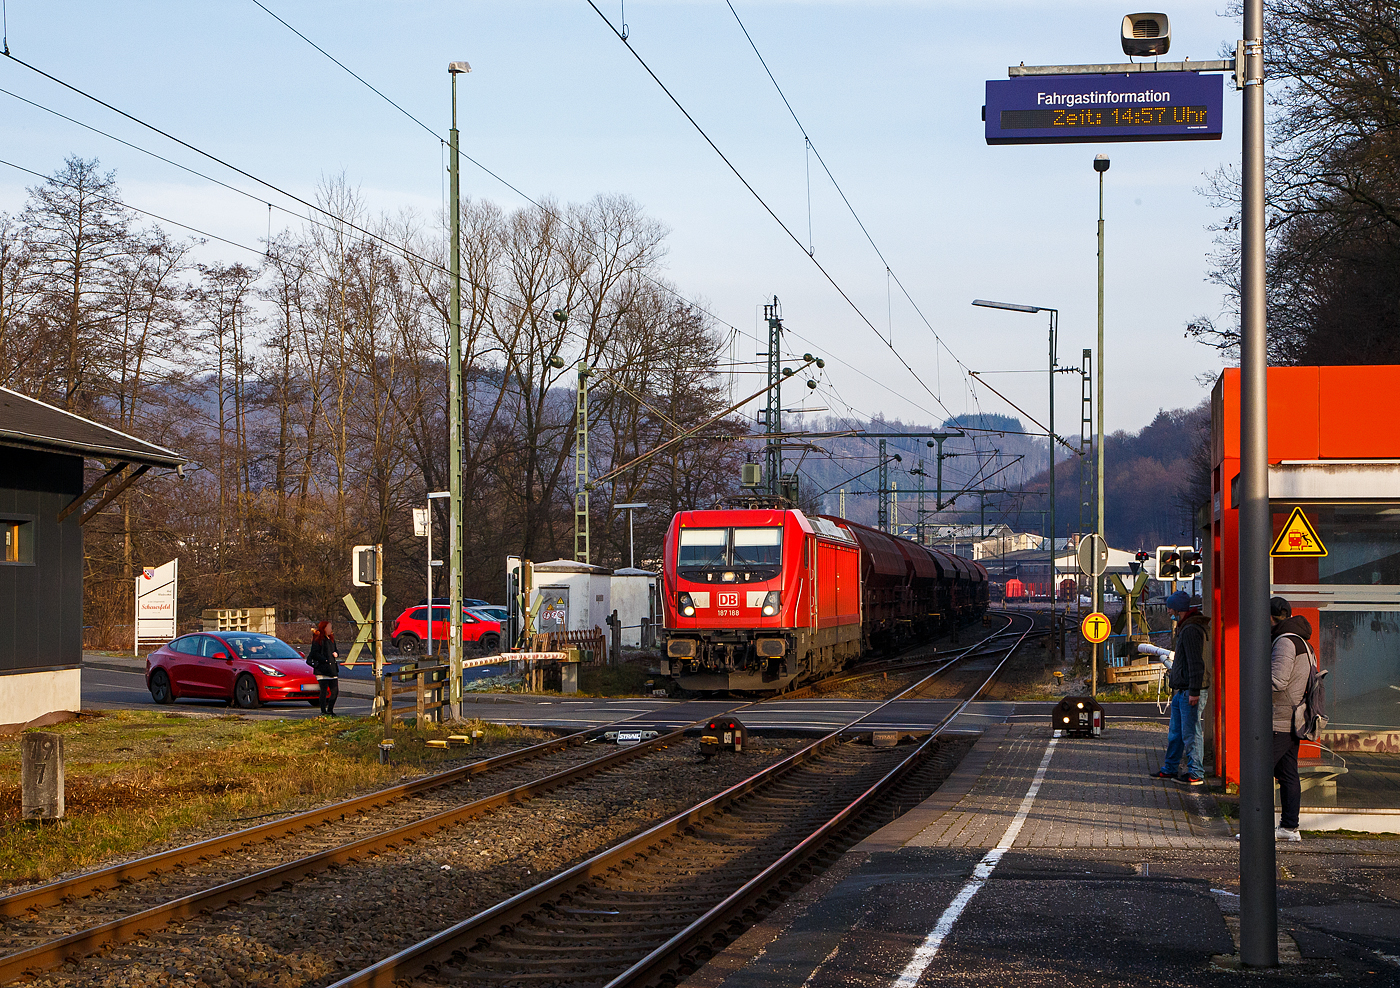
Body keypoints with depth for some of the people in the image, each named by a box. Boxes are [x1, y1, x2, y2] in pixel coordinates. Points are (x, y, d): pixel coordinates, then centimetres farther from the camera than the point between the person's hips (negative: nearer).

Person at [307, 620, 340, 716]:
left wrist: (336, 654, 5)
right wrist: (325, 660, -18)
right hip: (322, 669, -8)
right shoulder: (318, 640, -5)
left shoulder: (331, 639, 19)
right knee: (324, 691, -6)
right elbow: (315, 653, -12)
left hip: (332, 668, 8)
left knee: (335, 691, 6)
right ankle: (323, 711, 1)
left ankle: (330, 710, 18)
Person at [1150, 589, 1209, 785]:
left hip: (1189, 691, -11)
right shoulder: (1185, 628, 18)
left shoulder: (1191, 630, -17)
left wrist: (1194, 691, -23)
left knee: (1190, 732, -7)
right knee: (1175, 731, 18)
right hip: (1181, 689, 11)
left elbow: (1196, 663, -21)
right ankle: (1170, 768, 27)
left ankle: (1196, 774, -3)